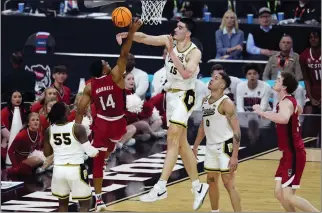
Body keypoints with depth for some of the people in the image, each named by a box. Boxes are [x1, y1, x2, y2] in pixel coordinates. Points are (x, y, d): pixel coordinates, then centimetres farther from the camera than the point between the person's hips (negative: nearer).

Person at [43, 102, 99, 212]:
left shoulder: (49, 130, -2)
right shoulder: (77, 128, -15)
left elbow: (47, 153, 8)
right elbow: (90, 152, -13)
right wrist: (97, 151, 8)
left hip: (58, 170, 4)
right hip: (76, 170, -4)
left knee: (63, 203, 20)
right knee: (85, 203, 9)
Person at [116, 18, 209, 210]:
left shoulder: (194, 52, -16)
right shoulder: (170, 41, 1)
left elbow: (186, 73, -31)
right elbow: (145, 38, -2)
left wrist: (172, 52, -31)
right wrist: (126, 34, -19)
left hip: (184, 96, -8)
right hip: (171, 95, 8)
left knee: (172, 140, -17)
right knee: (181, 143, 13)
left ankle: (161, 188, -22)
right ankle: (198, 186, 23)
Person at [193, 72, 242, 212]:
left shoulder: (226, 103, -17)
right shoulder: (205, 101, 8)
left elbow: (236, 130, -19)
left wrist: (235, 156, -25)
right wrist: (195, 147, 17)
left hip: (225, 146, -8)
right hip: (211, 147, 8)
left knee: (228, 183, -10)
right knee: (211, 181, 15)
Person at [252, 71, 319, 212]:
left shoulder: (286, 102, -18)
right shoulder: (290, 101, 11)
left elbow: (284, 119, -44)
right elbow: (299, 110, 37)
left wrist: (262, 113, -35)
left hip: (294, 154, -10)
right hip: (289, 153, 10)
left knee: (289, 196, -11)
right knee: (279, 193, 9)